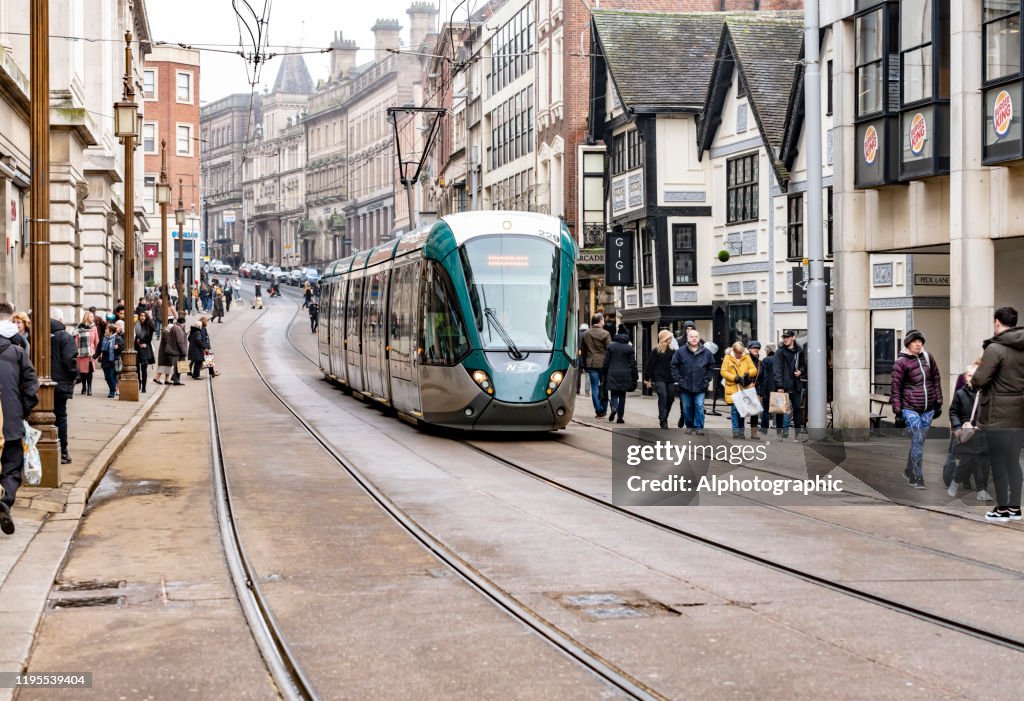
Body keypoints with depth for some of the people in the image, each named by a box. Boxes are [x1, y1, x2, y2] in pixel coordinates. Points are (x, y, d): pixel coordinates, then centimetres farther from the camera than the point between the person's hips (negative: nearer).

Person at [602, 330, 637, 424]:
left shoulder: (611, 346, 0)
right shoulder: (629, 348, -2)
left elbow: (606, 362, 1)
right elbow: (633, 364, -1)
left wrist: (604, 375, 9)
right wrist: (634, 379, 5)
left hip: (612, 374, 0)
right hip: (625, 375, 0)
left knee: (614, 394, 7)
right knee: (622, 396, 8)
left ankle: (614, 408, -23)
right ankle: (620, 417, 7)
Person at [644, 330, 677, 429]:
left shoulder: (672, 350, 8)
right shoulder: (656, 350, -5)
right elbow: (650, 364, -2)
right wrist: (647, 379, -2)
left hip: (670, 379, 5)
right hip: (659, 378, -5)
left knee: (670, 398, 5)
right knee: (663, 398, -14)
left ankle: (664, 418, 23)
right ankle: (663, 421, -10)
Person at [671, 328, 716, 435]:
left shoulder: (706, 352, 2)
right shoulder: (681, 351, -3)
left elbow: (711, 367, 11)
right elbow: (674, 366, 1)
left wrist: (707, 379, 2)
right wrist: (678, 380, -5)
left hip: (700, 386, 0)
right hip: (685, 386, 0)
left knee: (699, 406, -5)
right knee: (686, 407, 8)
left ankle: (699, 427, 3)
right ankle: (689, 426, 22)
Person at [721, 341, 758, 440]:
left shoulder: (747, 357, 7)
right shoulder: (728, 358, 1)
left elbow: (754, 370, 6)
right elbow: (723, 372, -3)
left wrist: (748, 373, -16)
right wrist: (734, 377, -14)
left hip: (745, 388, 1)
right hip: (733, 388, -1)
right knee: (735, 409, 0)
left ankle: (741, 431, 10)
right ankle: (736, 431, 6)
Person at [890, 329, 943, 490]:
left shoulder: (928, 358, 9)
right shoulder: (901, 362, -6)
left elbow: (937, 380, 16)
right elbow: (896, 387, -5)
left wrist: (938, 402, 14)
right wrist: (897, 410, -8)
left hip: (928, 409, 5)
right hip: (910, 409, -5)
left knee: (919, 441, 11)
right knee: (917, 441, -11)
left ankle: (909, 470, 29)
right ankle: (918, 478, -7)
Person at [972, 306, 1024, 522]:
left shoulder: (995, 348, -16)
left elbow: (980, 379, -17)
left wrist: (973, 376, 3)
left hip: (999, 415, -7)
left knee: (998, 462, 3)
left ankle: (1002, 509, 8)